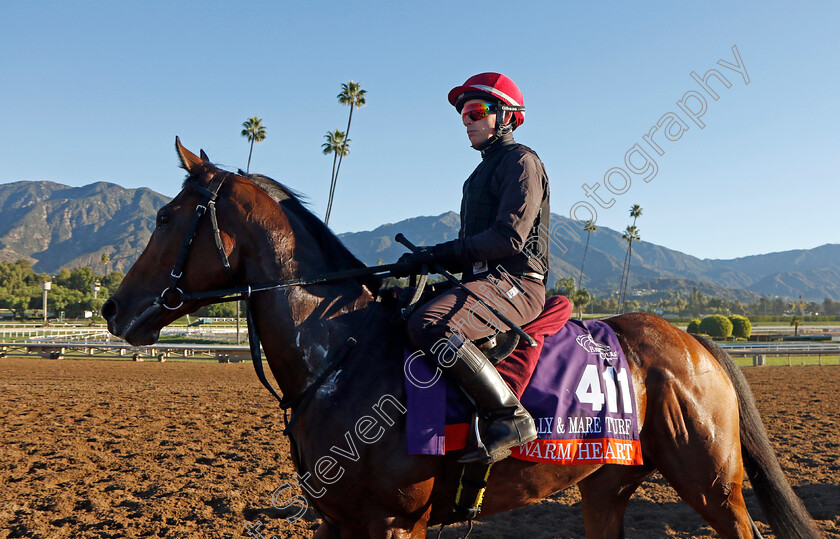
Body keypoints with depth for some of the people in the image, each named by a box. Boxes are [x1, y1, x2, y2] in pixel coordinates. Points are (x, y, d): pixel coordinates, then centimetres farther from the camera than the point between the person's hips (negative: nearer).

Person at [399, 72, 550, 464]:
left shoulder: (520, 161, -3)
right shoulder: (485, 170, 26)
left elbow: (509, 237, -17)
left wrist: (441, 252, -15)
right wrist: (431, 259, 5)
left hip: (514, 283, -10)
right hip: (485, 280, 10)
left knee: (427, 325, -32)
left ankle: (510, 417, -28)